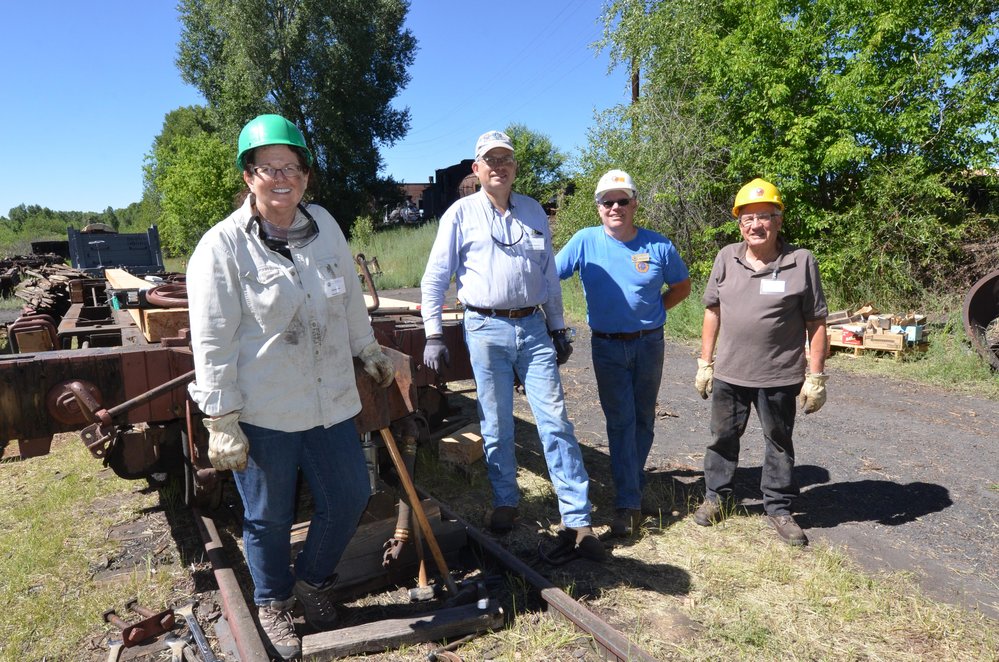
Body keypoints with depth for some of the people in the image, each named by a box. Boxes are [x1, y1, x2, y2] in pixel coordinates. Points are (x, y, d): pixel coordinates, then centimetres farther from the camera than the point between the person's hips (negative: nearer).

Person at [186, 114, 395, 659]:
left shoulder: (324, 225, 4)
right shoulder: (222, 246, -11)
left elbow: (350, 298, 16)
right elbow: (212, 343, -13)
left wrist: (369, 351, 24)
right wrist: (221, 422, -14)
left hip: (330, 403, 5)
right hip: (262, 413, -4)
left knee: (349, 497, 14)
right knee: (269, 517, 13)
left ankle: (311, 581, 42)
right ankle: (273, 604, 41)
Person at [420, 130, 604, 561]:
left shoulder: (534, 211, 13)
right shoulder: (461, 213, 3)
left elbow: (549, 275, 16)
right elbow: (435, 278, 2)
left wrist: (558, 329, 13)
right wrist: (433, 335, -4)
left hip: (533, 327, 2)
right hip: (486, 329, -2)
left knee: (555, 420, -1)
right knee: (496, 425, 6)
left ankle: (577, 518, 6)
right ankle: (505, 503, 26)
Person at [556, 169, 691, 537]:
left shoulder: (659, 245, -4)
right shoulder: (585, 241, -7)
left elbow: (682, 286, 10)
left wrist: (655, 309, -1)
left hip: (649, 344, 2)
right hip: (607, 346, -2)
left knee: (643, 419, 13)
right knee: (620, 421, -4)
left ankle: (632, 483, 34)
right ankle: (628, 504, 1)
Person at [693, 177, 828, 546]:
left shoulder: (801, 262, -8)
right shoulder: (727, 258, 0)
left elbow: (816, 323, -5)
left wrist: (816, 377, -6)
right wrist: (705, 363, 5)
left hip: (779, 377, -2)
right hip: (729, 373, 3)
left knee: (779, 443, 14)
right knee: (723, 437, 16)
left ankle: (779, 508, 30)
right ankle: (716, 497, 34)